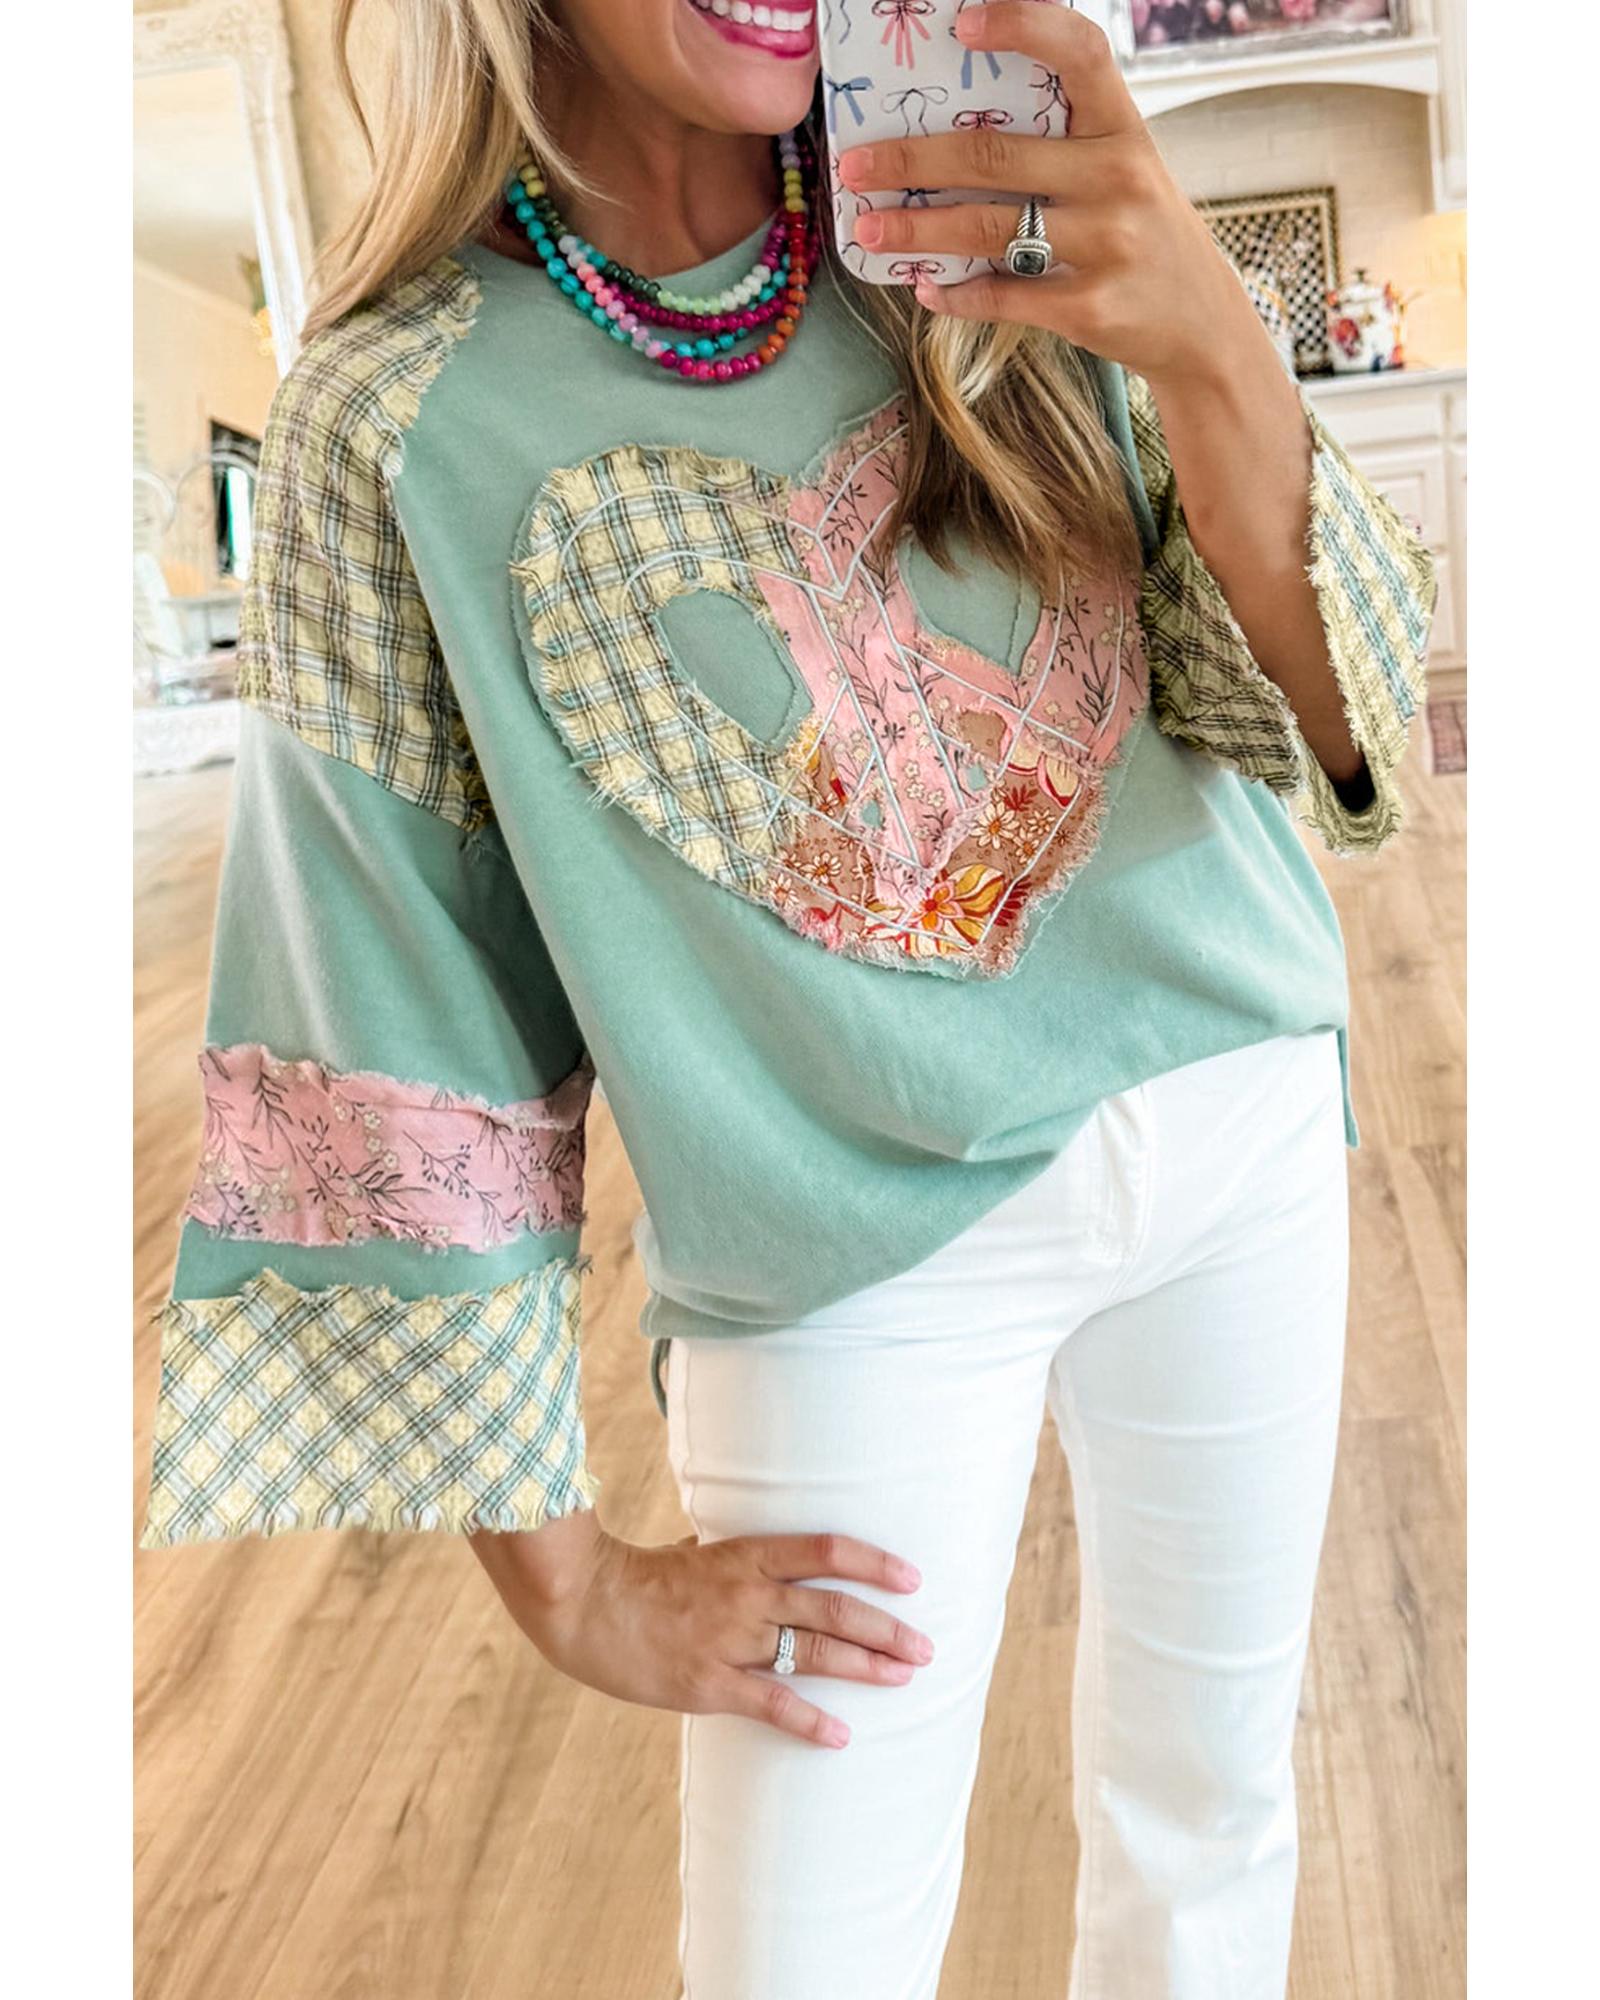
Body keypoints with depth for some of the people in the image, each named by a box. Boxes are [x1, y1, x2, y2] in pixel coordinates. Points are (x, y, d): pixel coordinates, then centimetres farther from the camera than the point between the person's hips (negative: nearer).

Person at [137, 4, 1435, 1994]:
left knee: (1211, 1814, 19)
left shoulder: (1000, 253, -2)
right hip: (866, 1253, -3)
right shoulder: (395, 420, -12)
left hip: (1241, 1134, 4)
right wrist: (572, 1584, -6)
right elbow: (389, 1038, -10)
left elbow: (1335, 719, -7)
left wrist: (1206, 345, -27)